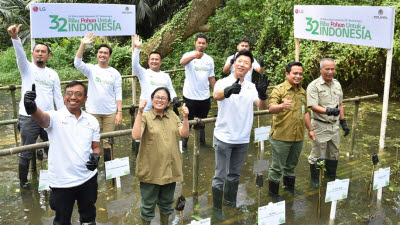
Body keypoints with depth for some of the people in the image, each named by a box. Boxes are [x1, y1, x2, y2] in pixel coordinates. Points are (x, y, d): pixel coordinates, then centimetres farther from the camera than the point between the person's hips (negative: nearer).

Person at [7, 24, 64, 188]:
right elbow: (20, 54, -20)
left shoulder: (53, 74, 12)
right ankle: (23, 181, 23)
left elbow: (58, 97, 12)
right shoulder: (27, 68, 2)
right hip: (28, 118, -3)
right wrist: (15, 37, -39)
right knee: (26, 153, 6)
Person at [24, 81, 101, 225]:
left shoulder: (92, 121, 3)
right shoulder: (55, 117, -10)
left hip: (88, 179, 3)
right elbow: (42, 118, -33)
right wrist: (32, 108, -56)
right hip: (62, 182, -3)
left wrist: (96, 156, -13)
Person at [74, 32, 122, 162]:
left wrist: (119, 112, -5)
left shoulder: (115, 73, 6)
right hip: (93, 111, -1)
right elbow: (77, 63, -16)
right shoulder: (91, 69, 4)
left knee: (108, 141, 6)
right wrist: (83, 44, -26)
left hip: (110, 112, 1)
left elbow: (118, 94, 4)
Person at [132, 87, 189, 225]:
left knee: (167, 202, 22)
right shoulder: (145, 117, -7)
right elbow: (136, 136, -24)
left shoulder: (172, 116, 8)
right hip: (151, 170, -4)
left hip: (170, 169, 5)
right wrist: (140, 112, -29)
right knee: (148, 204, 11)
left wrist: (185, 117, -15)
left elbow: (184, 134, -1)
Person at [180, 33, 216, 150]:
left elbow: (211, 78, 13)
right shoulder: (189, 55, -9)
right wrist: (194, 56, -55)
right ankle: (184, 144, 18)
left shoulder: (209, 59, 7)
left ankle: (202, 142, 32)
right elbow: (183, 62, -34)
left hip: (204, 97, 4)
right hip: (190, 96, -4)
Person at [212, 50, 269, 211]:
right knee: (220, 176, 1)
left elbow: (262, 107, -8)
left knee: (234, 175, 18)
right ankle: (217, 209, 14)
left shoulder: (251, 87, 5)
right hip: (224, 137, -5)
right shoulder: (223, 83, -9)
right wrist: (228, 90, -56)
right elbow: (217, 96, -32)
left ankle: (230, 203, 34)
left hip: (243, 139, 5)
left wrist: (262, 94, -31)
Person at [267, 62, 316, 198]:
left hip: (298, 136, 6)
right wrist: (282, 106, -45)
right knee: (277, 167, 3)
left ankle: (290, 187, 38)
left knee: (292, 165, 21)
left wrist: (310, 129, 20)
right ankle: (273, 193, 17)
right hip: (281, 137, -6)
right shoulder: (279, 89, -10)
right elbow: (271, 109, -24)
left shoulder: (302, 92, 13)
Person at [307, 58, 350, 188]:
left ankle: (331, 177, 34)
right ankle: (315, 179, 19)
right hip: (320, 126, -6)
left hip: (334, 125, 6)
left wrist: (343, 122, 14)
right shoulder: (314, 86, -13)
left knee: (333, 153, 17)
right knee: (317, 155, 3)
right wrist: (327, 111, -38)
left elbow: (340, 105, 16)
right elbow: (313, 106, -22)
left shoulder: (337, 84, 9)